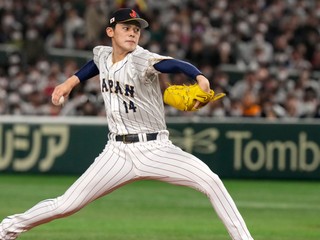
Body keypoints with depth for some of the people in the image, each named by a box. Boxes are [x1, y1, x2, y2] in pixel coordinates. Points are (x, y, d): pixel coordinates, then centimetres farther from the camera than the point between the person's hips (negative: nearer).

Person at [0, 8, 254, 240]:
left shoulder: (142, 60, -16)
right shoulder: (102, 54, 2)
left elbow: (177, 65, -37)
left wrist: (200, 77, -56)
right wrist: (71, 81, 21)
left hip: (155, 149, -3)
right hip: (118, 151, 3)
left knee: (211, 181, -24)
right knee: (67, 205, 0)